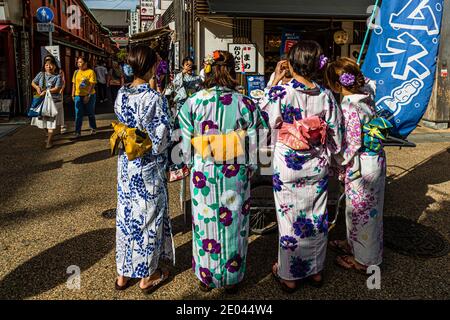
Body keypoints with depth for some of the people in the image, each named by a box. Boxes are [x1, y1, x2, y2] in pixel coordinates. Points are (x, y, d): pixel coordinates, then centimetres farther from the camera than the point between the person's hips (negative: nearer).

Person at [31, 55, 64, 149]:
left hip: (54, 102, -5)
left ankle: (49, 140, -2)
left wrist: (46, 91, -19)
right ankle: (49, 134, 35)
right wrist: (37, 87, -6)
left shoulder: (58, 76, -5)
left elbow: (57, 89, -14)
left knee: (51, 121, -5)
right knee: (43, 120, 13)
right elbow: (33, 82, 15)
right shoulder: (41, 74, 8)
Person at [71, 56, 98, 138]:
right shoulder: (76, 72, 10)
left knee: (90, 113, 10)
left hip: (89, 96, -4)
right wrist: (73, 94, 8)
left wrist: (88, 95, -19)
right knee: (78, 114, -1)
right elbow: (74, 84, 15)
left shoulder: (91, 72, -6)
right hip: (78, 96, 4)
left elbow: (92, 85, -13)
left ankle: (93, 128, 28)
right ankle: (78, 132, 1)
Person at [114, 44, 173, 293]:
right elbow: (161, 139, -18)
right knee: (148, 217, 9)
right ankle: (147, 276, 25)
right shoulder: (154, 98, -21)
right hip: (148, 167, -6)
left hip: (125, 165, 6)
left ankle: (123, 273, 31)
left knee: (126, 215, 17)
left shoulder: (121, 94, -1)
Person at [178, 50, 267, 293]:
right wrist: (250, 169, 10)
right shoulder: (244, 104, -9)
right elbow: (253, 144, -4)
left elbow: (186, 143, -1)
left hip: (203, 173, 1)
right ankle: (231, 278, 29)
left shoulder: (192, 102, -7)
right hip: (235, 174, 0)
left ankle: (206, 277, 32)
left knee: (205, 223, 15)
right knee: (233, 224, 13)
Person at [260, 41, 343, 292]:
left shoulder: (280, 93, -16)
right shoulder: (326, 95, -5)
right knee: (317, 218, 16)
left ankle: (289, 275, 25)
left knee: (290, 219, 10)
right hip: (317, 167, 3)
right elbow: (335, 136, 1)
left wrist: (274, 81, 5)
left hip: (288, 168, -3)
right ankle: (316, 270, 33)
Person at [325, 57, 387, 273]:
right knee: (366, 207, 22)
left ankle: (363, 259, 22)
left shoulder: (348, 107, -23)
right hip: (375, 160, 9)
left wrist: (341, 162, -9)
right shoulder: (366, 95, 0)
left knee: (360, 209, 6)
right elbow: (369, 83, 24)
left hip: (361, 164, -9)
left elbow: (353, 143, -23)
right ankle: (353, 243, 42)